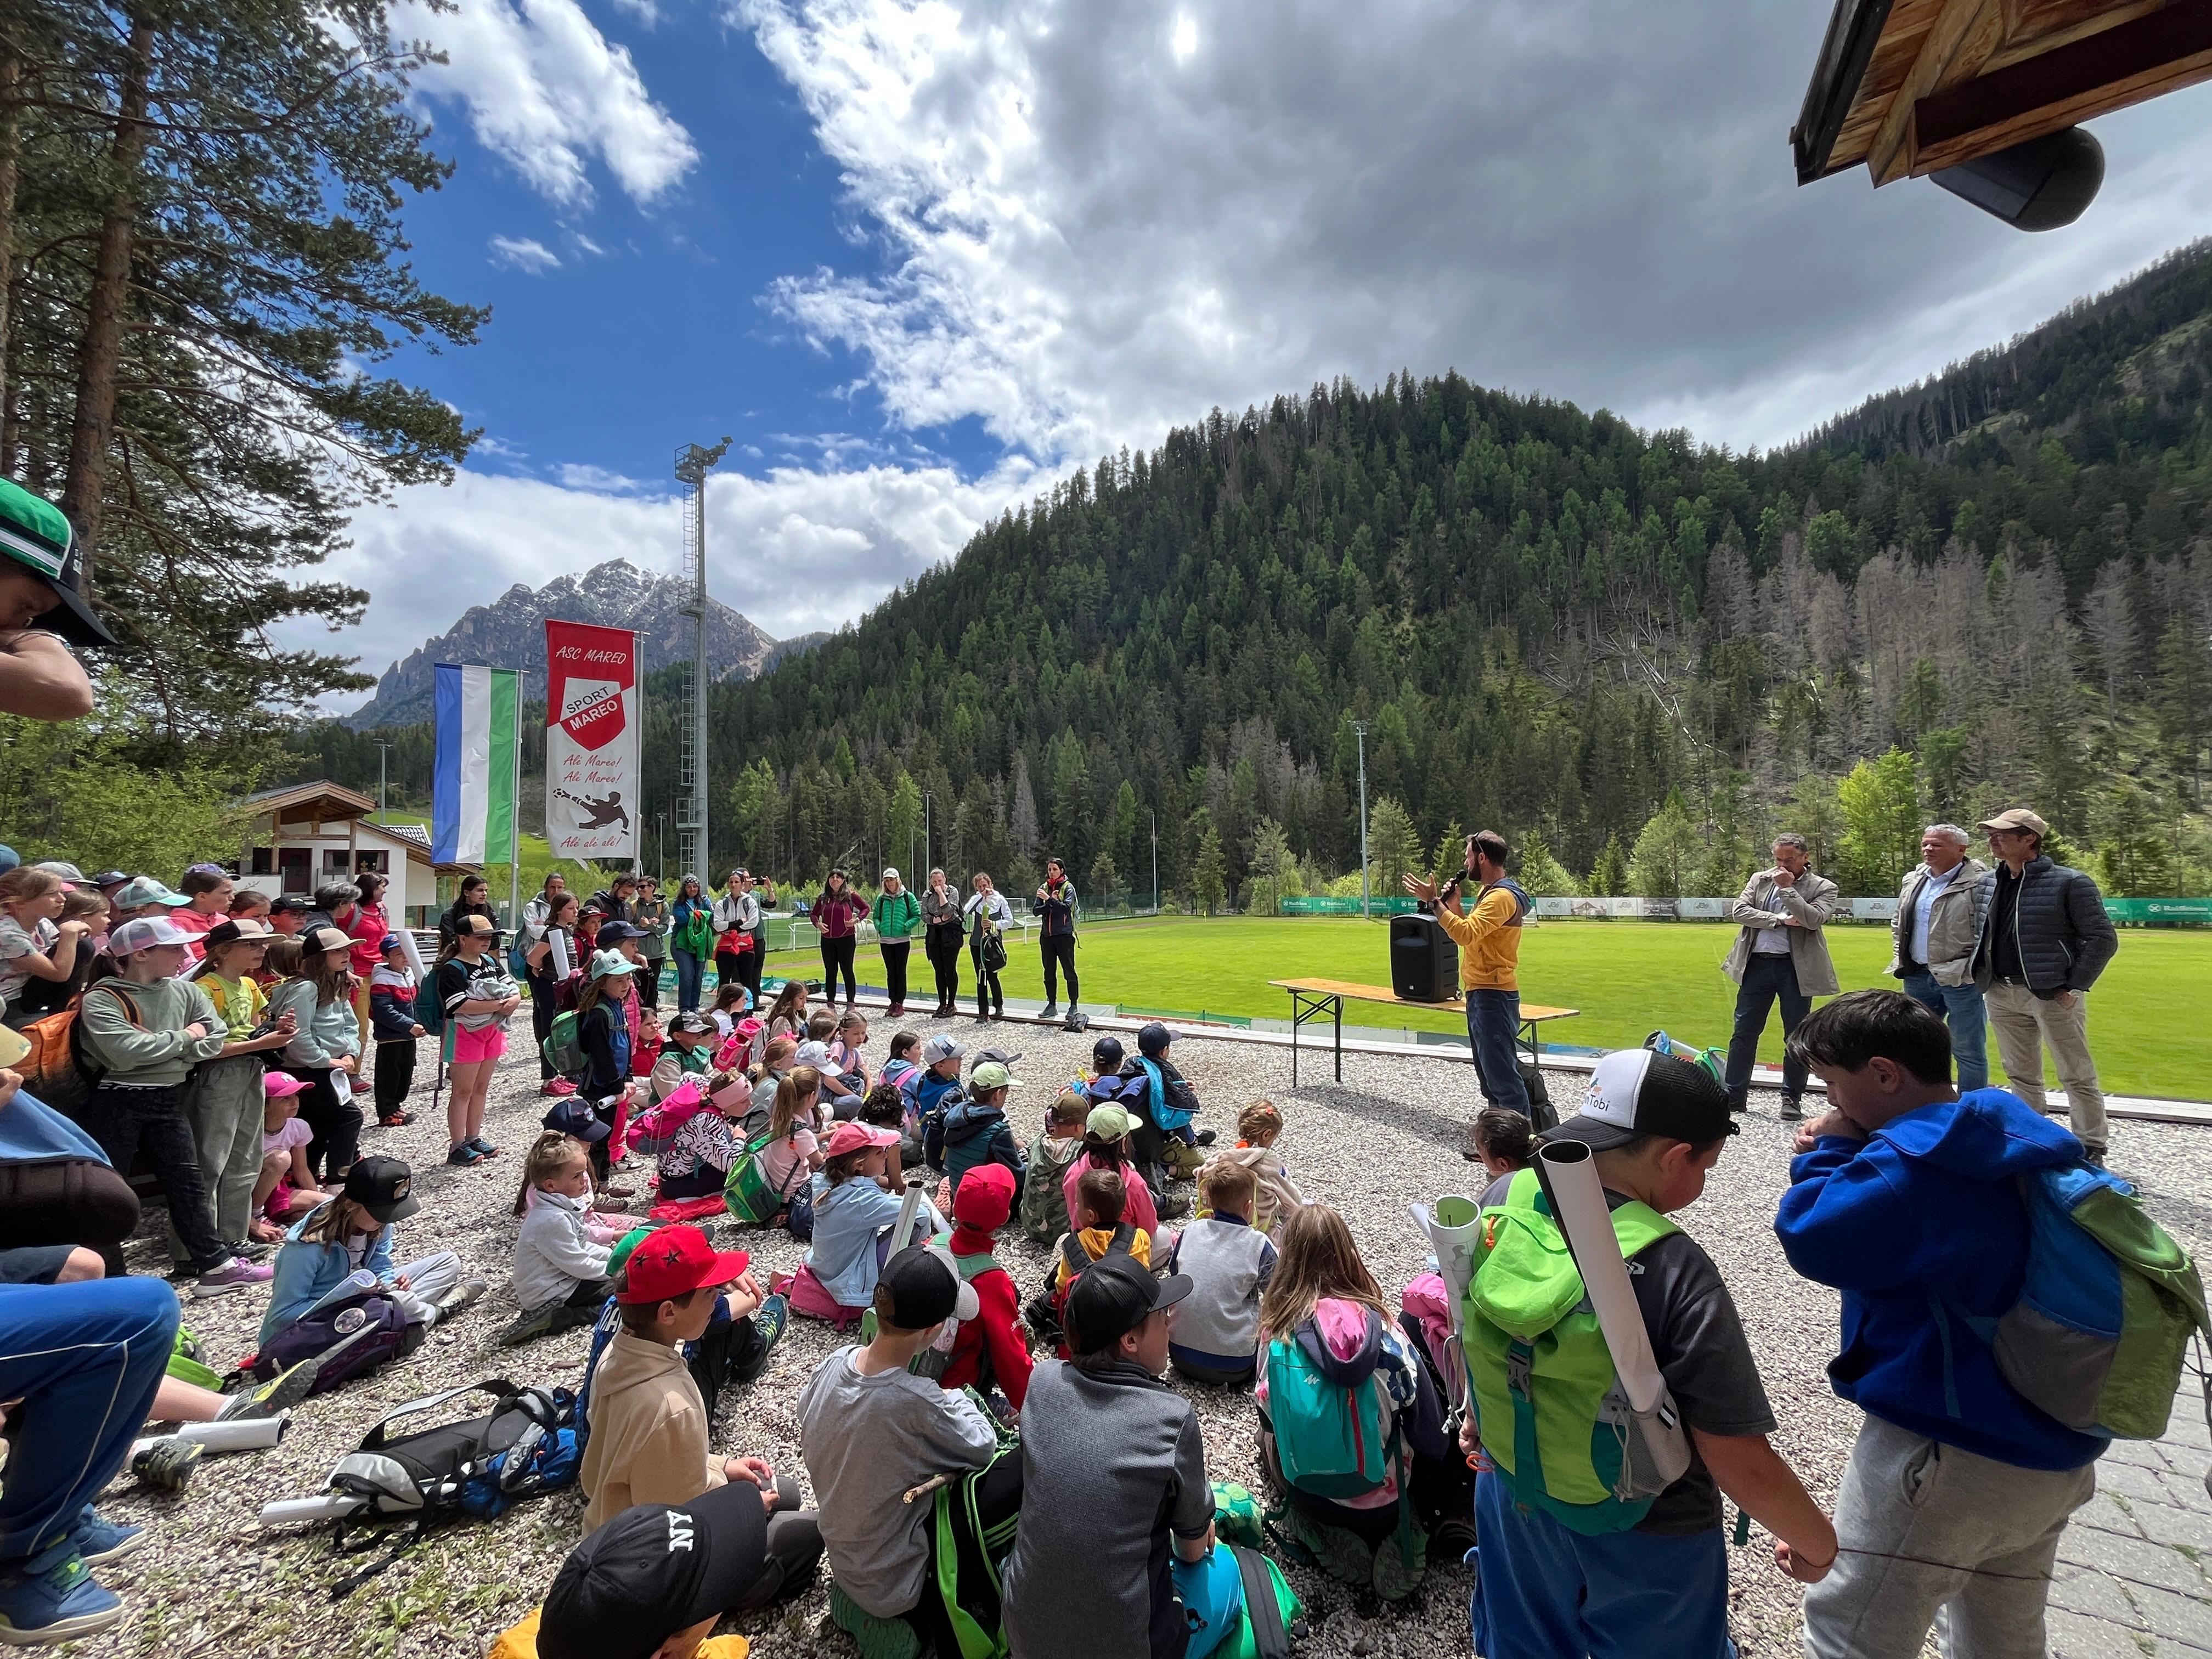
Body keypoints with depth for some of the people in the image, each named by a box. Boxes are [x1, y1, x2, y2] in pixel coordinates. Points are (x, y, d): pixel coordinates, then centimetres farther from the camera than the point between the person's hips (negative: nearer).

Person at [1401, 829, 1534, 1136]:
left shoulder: (1502, 897, -18)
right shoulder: (1490, 892, 16)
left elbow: (1466, 934, -30)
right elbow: (1471, 933, 17)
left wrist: (1434, 902, -26)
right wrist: (1454, 904, 6)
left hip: (1493, 996, -11)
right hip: (1483, 994, 11)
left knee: (1502, 1076, -7)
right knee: (1490, 1075, 17)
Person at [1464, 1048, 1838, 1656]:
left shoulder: (1503, 1199, -17)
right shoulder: (1675, 1273, -32)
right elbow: (1740, 1463, -25)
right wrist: (1819, 1544, -4)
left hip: (1515, 1494, 4)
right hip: (1647, 1539, -3)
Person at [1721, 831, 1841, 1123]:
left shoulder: (1823, 888, 1)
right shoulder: (1759, 880, 9)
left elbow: (1813, 919, -15)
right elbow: (1738, 911, -2)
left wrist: (1787, 888, -16)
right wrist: (1779, 919, -11)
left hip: (1796, 967, -2)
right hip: (1757, 963, 2)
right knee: (1744, 1031, 5)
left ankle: (1792, 1098, 19)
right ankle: (1734, 1095, 13)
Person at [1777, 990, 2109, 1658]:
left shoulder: (1915, 1165, -26)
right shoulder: (2012, 1141, 4)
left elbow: (1810, 1239, -20)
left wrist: (1829, 1152, -8)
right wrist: (1849, 1151, -2)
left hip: (1950, 1452, -9)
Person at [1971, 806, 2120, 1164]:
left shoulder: (2069, 883, -10)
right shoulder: (1986, 884, 7)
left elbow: (2103, 939, -9)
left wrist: (2075, 987, -13)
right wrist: (1984, 977, 9)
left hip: (2053, 995, -6)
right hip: (2001, 994, 6)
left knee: (2077, 1076, 5)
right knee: (2020, 1074, 15)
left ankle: (2091, 1149, 17)